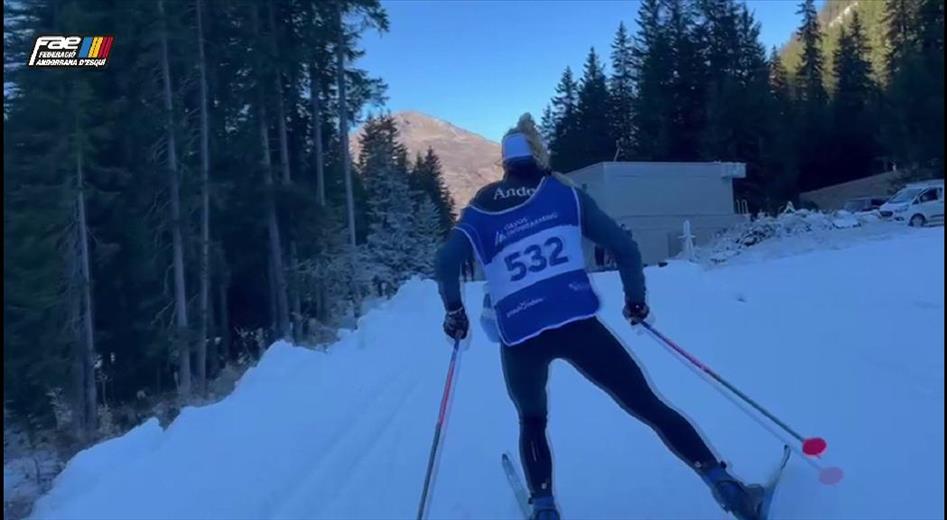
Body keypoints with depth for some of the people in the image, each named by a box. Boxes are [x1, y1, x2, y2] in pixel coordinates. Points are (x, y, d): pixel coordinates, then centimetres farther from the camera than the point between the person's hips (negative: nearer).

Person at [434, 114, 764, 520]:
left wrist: (454, 312, 16)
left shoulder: (480, 210, 14)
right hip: (576, 323, -1)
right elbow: (624, 247, 6)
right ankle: (723, 484, 4)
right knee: (647, 405, 9)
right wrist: (635, 299, 20)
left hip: (518, 336, 1)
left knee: (532, 422, 27)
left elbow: (445, 264, 0)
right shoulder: (565, 193, 13)